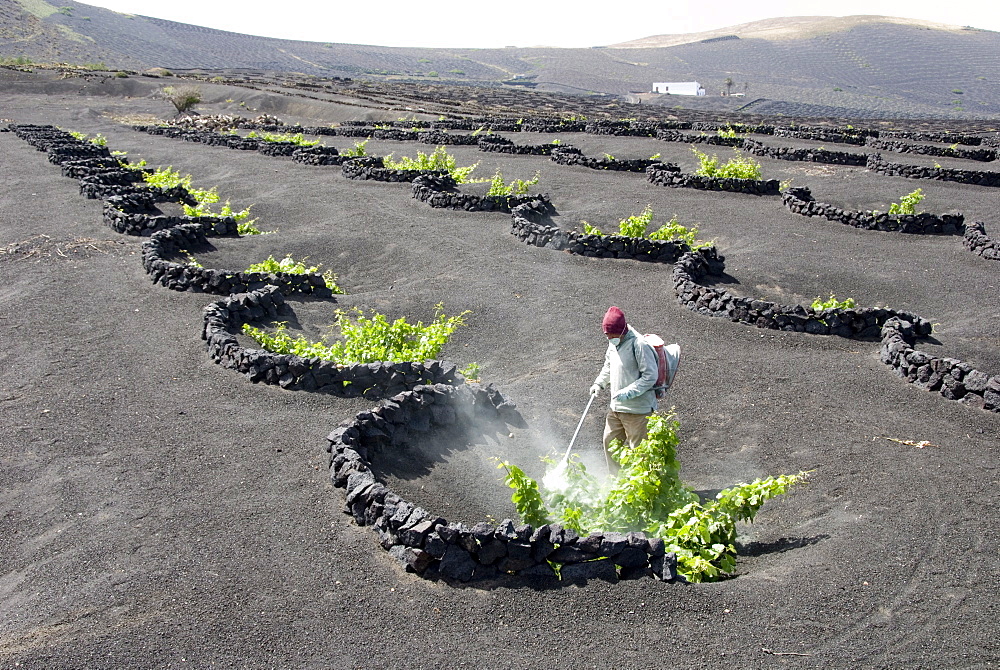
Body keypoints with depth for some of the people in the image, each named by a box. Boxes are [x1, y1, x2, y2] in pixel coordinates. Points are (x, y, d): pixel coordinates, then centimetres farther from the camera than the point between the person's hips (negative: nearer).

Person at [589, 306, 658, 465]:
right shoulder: (613, 343, 6)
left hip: (637, 409, -8)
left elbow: (650, 376, -21)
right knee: (610, 441, 18)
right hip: (615, 406, 8)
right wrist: (599, 383, 7)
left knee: (635, 448, 3)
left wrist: (628, 392, -25)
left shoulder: (639, 344, -20)